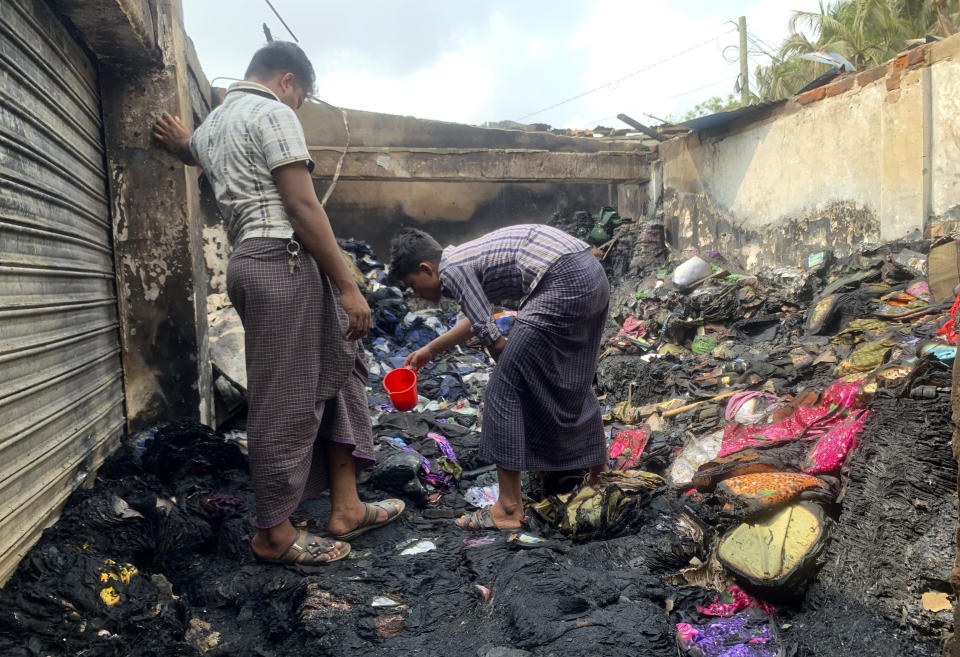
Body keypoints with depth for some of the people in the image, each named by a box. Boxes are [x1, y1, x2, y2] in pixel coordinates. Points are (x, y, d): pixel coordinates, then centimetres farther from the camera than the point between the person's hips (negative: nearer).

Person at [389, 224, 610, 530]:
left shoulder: (451, 269, -4)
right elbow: (478, 320, 38)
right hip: (593, 275, 10)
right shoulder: (466, 257, 23)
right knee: (572, 382, 25)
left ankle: (509, 508, 0)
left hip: (564, 283, -10)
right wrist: (430, 350, 46)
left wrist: (509, 366, 10)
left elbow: (491, 336, -7)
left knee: (505, 386, -4)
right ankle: (598, 466, 43)